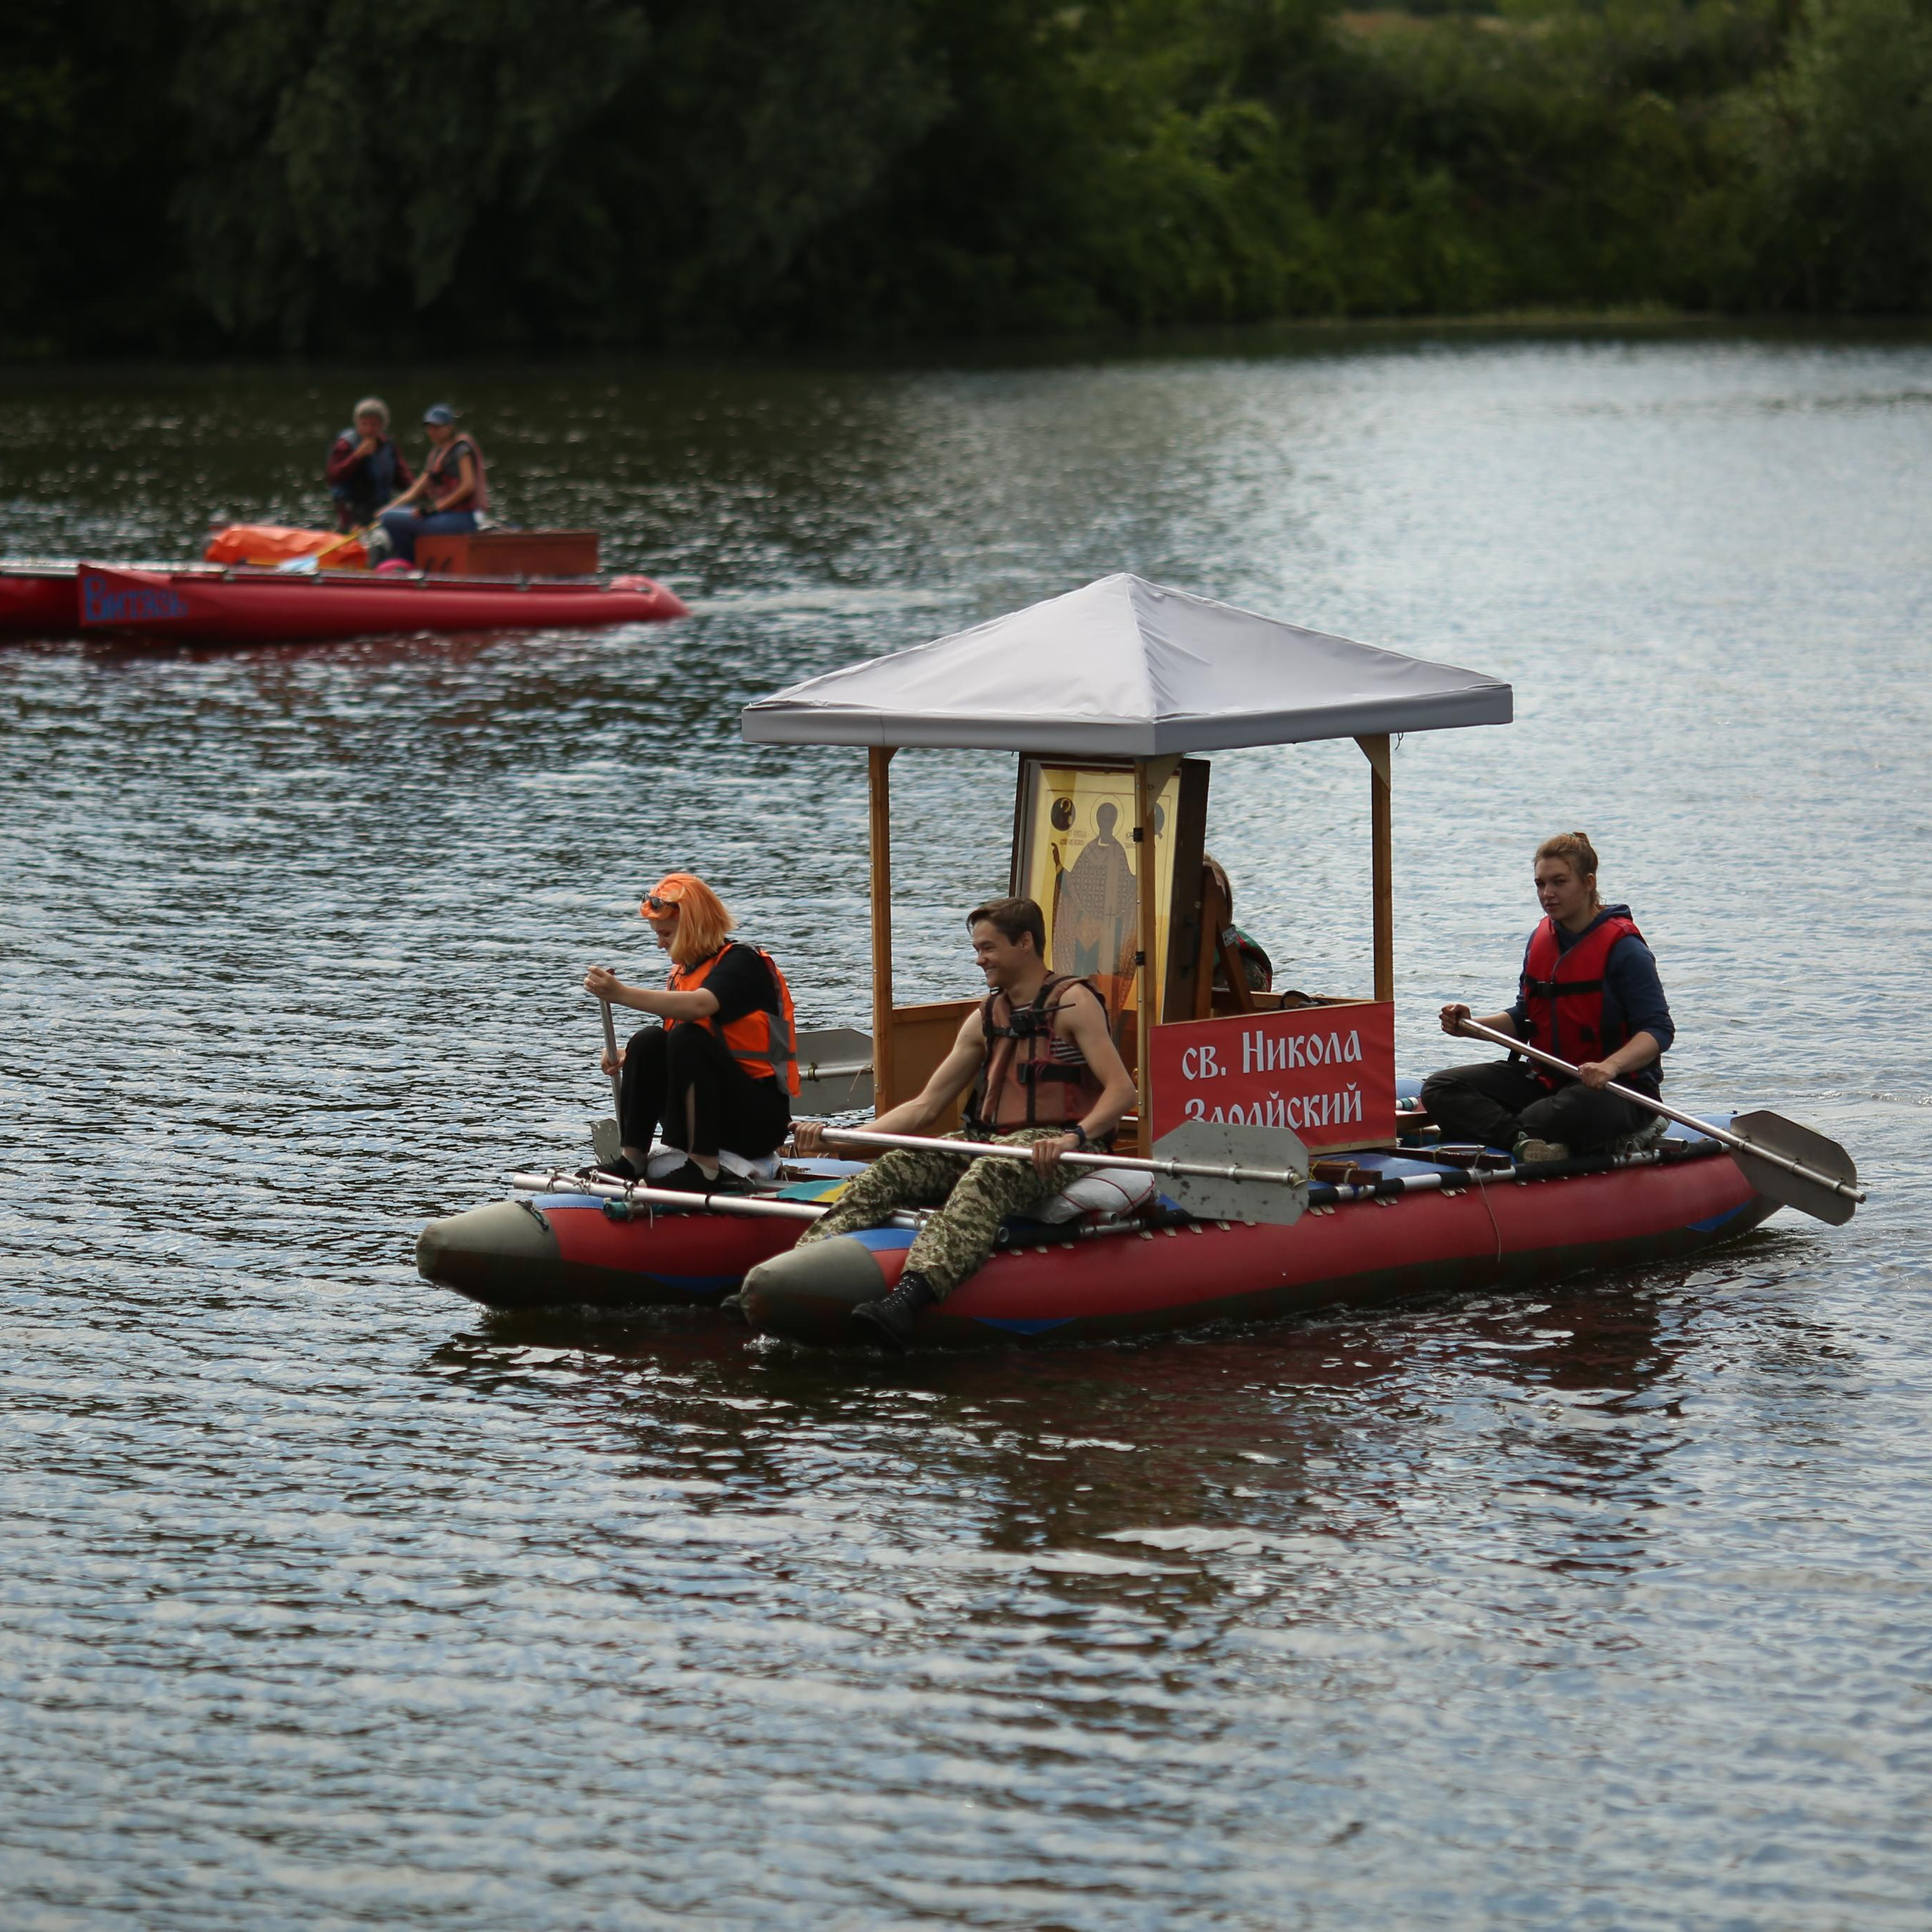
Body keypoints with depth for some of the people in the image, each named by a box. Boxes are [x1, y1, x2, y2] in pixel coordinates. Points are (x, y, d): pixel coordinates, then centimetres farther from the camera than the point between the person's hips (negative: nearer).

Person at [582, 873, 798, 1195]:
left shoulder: (743, 963, -10)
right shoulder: (682, 972, 14)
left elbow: (699, 1005, -32)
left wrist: (622, 994, -39)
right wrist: (630, 1059, -12)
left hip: (760, 1122, -7)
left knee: (688, 1038, -29)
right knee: (648, 1042, -13)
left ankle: (704, 1168, -30)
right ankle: (632, 1161, -18)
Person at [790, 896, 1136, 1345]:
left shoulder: (1073, 1002, 0)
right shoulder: (985, 1019, 20)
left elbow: (1121, 1089, -12)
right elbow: (925, 1108, 18)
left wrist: (1075, 1138, -31)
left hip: (1050, 1145, -8)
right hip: (990, 1141, 8)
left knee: (985, 1179, -39)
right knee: (890, 1173, -15)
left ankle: (909, 1299, -63)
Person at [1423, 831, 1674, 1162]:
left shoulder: (1623, 947, -12)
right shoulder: (1540, 941, 9)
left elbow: (1659, 1030, -17)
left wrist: (1611, 1066, -36)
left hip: (1619, 1089, -8)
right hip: (1546, 1080, 8)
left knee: (1576, 1110, -44)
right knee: (1440, 1089, -11)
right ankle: (1525, 1143, -34)